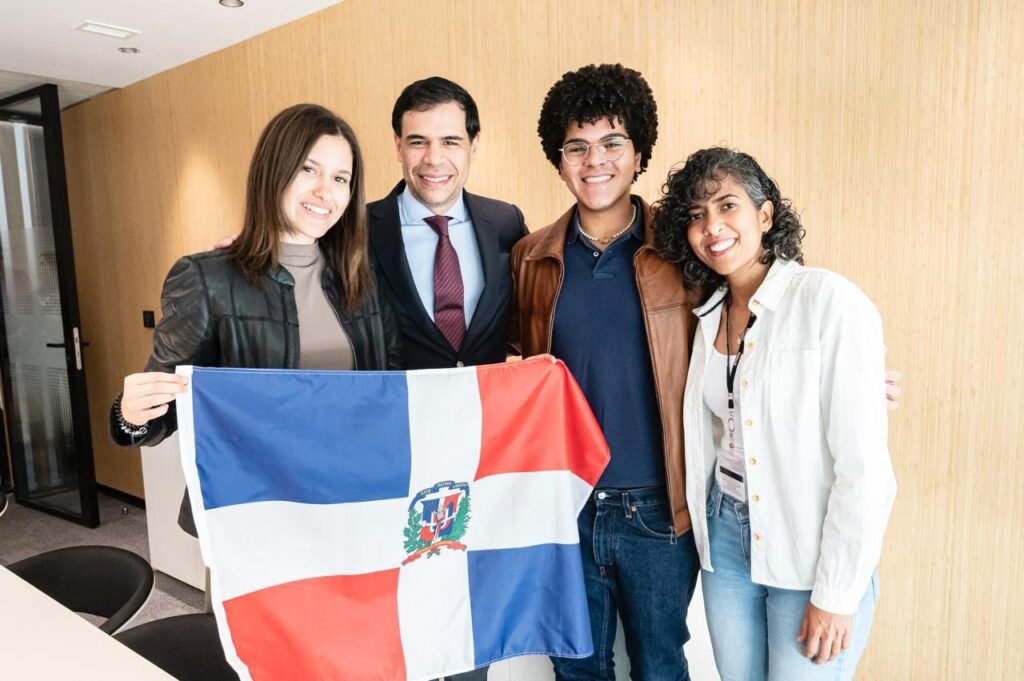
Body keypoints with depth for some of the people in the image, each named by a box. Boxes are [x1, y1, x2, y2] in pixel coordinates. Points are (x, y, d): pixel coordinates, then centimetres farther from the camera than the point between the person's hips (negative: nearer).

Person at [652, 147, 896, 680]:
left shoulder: (829, 301, -15)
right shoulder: (710, 313, 4)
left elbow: (864, 465, -17)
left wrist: (836, 594, -15)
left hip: (813, 553, -5)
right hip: (724, 535, 5)